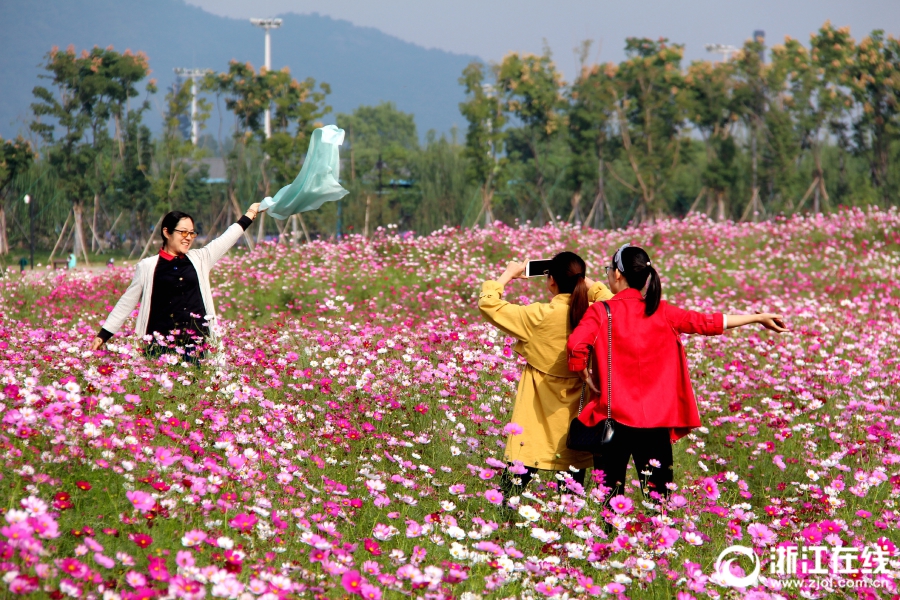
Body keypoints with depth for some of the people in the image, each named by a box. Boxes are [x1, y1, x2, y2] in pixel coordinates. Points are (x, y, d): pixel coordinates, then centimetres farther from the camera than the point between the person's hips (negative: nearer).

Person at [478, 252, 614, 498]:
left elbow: (488, 304, -11)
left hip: (539, 412, -4)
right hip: (576, 414, 4)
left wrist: (508, 274, 1)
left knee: (516, 478, 0)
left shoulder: (540, 316, -17)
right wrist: (585, 282, 14)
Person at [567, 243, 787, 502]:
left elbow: (576, 345, -21)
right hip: (656, 419, 3)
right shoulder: (661, 312, 3)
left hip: (613, 415, -2)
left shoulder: (601, 312, -6)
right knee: (657, 493, 6)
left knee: (610, 492, 4)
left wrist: (585, 376, -3)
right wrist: (758, 318, 16)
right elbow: (707, 323, 7)